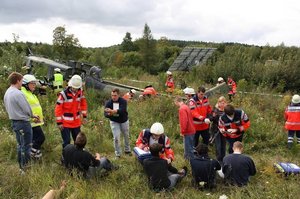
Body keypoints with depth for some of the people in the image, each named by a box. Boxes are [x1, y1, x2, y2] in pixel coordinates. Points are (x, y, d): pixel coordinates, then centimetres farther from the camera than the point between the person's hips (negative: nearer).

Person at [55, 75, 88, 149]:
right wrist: (59, 122, -14)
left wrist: (84, 116, 9)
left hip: (76, 122, 5)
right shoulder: (63, 94, -19)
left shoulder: (80, 92, -3)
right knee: (66, 141, -3)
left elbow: (83, 103, 12)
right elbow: (58, 108, -16)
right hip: (65, 123, -5)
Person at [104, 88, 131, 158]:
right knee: (116, 137, -8)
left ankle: (127, 150, 39)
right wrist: (110, 114, -47)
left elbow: (122, 110, -40)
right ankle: (117, 153, 7)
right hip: (114, 122, 0)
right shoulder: (108, 103, -17)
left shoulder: (123, 101, -23)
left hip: (124, 121, 1)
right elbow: (105, 114, -24)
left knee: (126, 136, 16)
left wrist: (112, 111, -53)